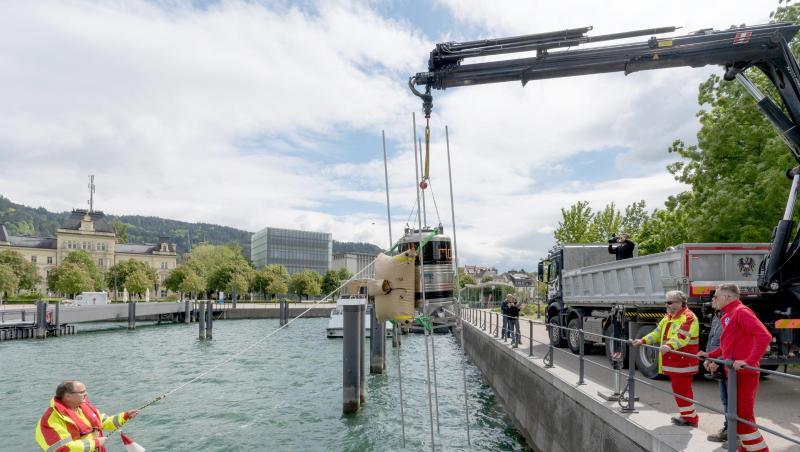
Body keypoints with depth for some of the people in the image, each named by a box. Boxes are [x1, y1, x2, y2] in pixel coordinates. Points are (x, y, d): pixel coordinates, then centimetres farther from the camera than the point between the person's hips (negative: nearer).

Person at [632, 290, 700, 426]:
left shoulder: (688, 317, -13)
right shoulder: (669, 317, 17)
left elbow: (682, 337, -29)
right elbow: (658, 332, 23)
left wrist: (669, 346, -44)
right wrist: (643, 341, 16)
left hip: (683, 362, -9)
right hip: (673, 361, 9)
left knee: (683, 390, -4)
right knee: (678, 389, 15)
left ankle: (690, 418, 7)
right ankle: (686, 415, 27)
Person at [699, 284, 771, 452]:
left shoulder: (741, 312, -13)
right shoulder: (728, 316, 16)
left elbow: (765, 336, -24)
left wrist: (749, 361, -29)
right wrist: (711, 355, 16)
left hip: (744, 373, -10)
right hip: (734, 373, 10)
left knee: (743, 416, -4)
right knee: (737, 414, 17)